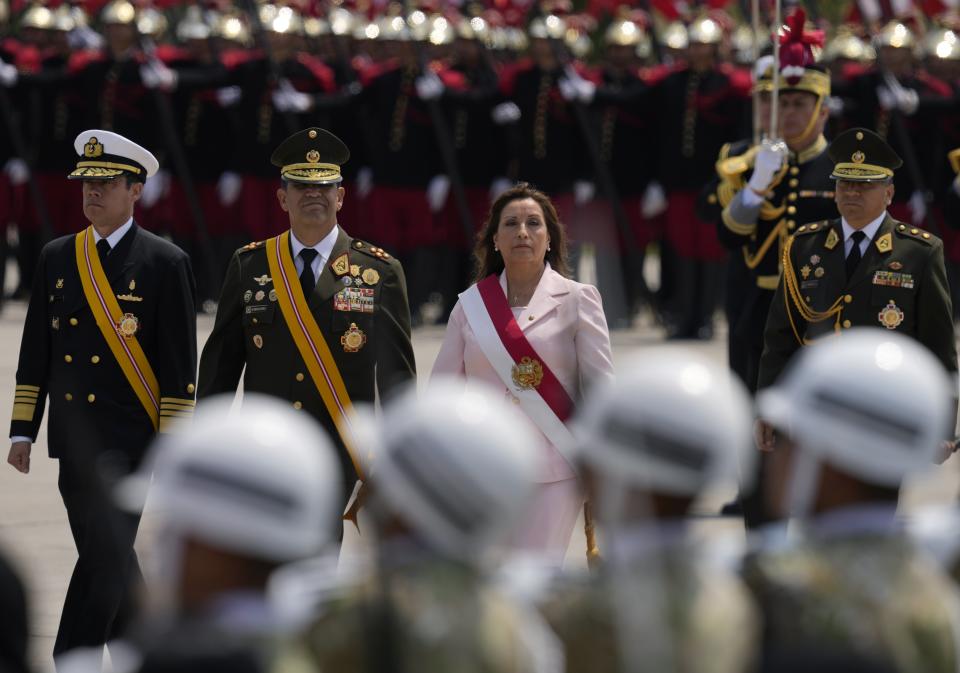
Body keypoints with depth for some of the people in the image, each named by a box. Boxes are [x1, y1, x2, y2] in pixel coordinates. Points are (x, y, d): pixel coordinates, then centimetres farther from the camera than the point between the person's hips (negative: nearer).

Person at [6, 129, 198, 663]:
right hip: (73, 439, 5)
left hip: (129, 440, -5)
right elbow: (35, 351, 13)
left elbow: (180, 368, -5)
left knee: (104, 556, -12)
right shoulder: (57, 258, 10)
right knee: (109, 560, 14)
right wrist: (23, 430, 8)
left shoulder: (165, 264, -4)